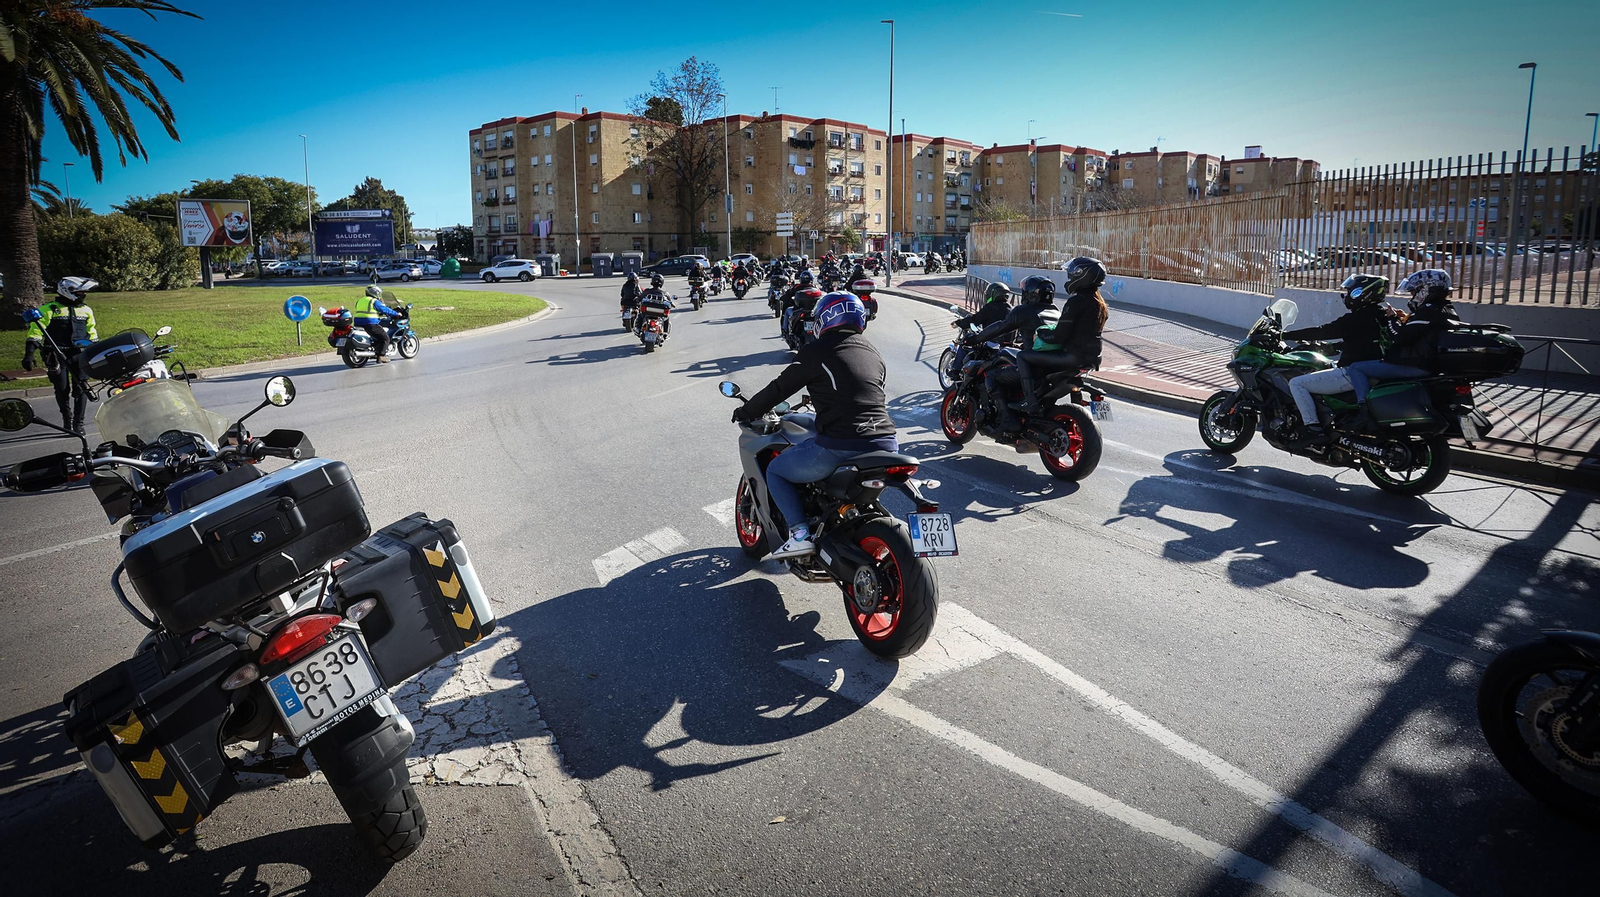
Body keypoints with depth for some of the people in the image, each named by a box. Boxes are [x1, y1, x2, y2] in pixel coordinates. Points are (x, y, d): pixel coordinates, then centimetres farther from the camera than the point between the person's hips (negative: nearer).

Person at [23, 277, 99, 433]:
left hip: (79, 354, 3)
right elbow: (35, 331, -7)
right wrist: (29, 354, -15)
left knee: (81, 389, -2)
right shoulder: (49, 309, -2)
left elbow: (92, 334, 23)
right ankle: (66, 418, 24)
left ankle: (78, 423, 5)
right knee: (62, 390, 5)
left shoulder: (86, 310, 13)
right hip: (57, 355, -3)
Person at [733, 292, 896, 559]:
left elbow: (779, 388, 3)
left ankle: (801, 533, -1)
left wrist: (746, 412, 19)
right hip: (885, 444, 7)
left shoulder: (816, 352, 0)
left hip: (839, 446, -6)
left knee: (775, 471, 13)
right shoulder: (873, 353, 18)